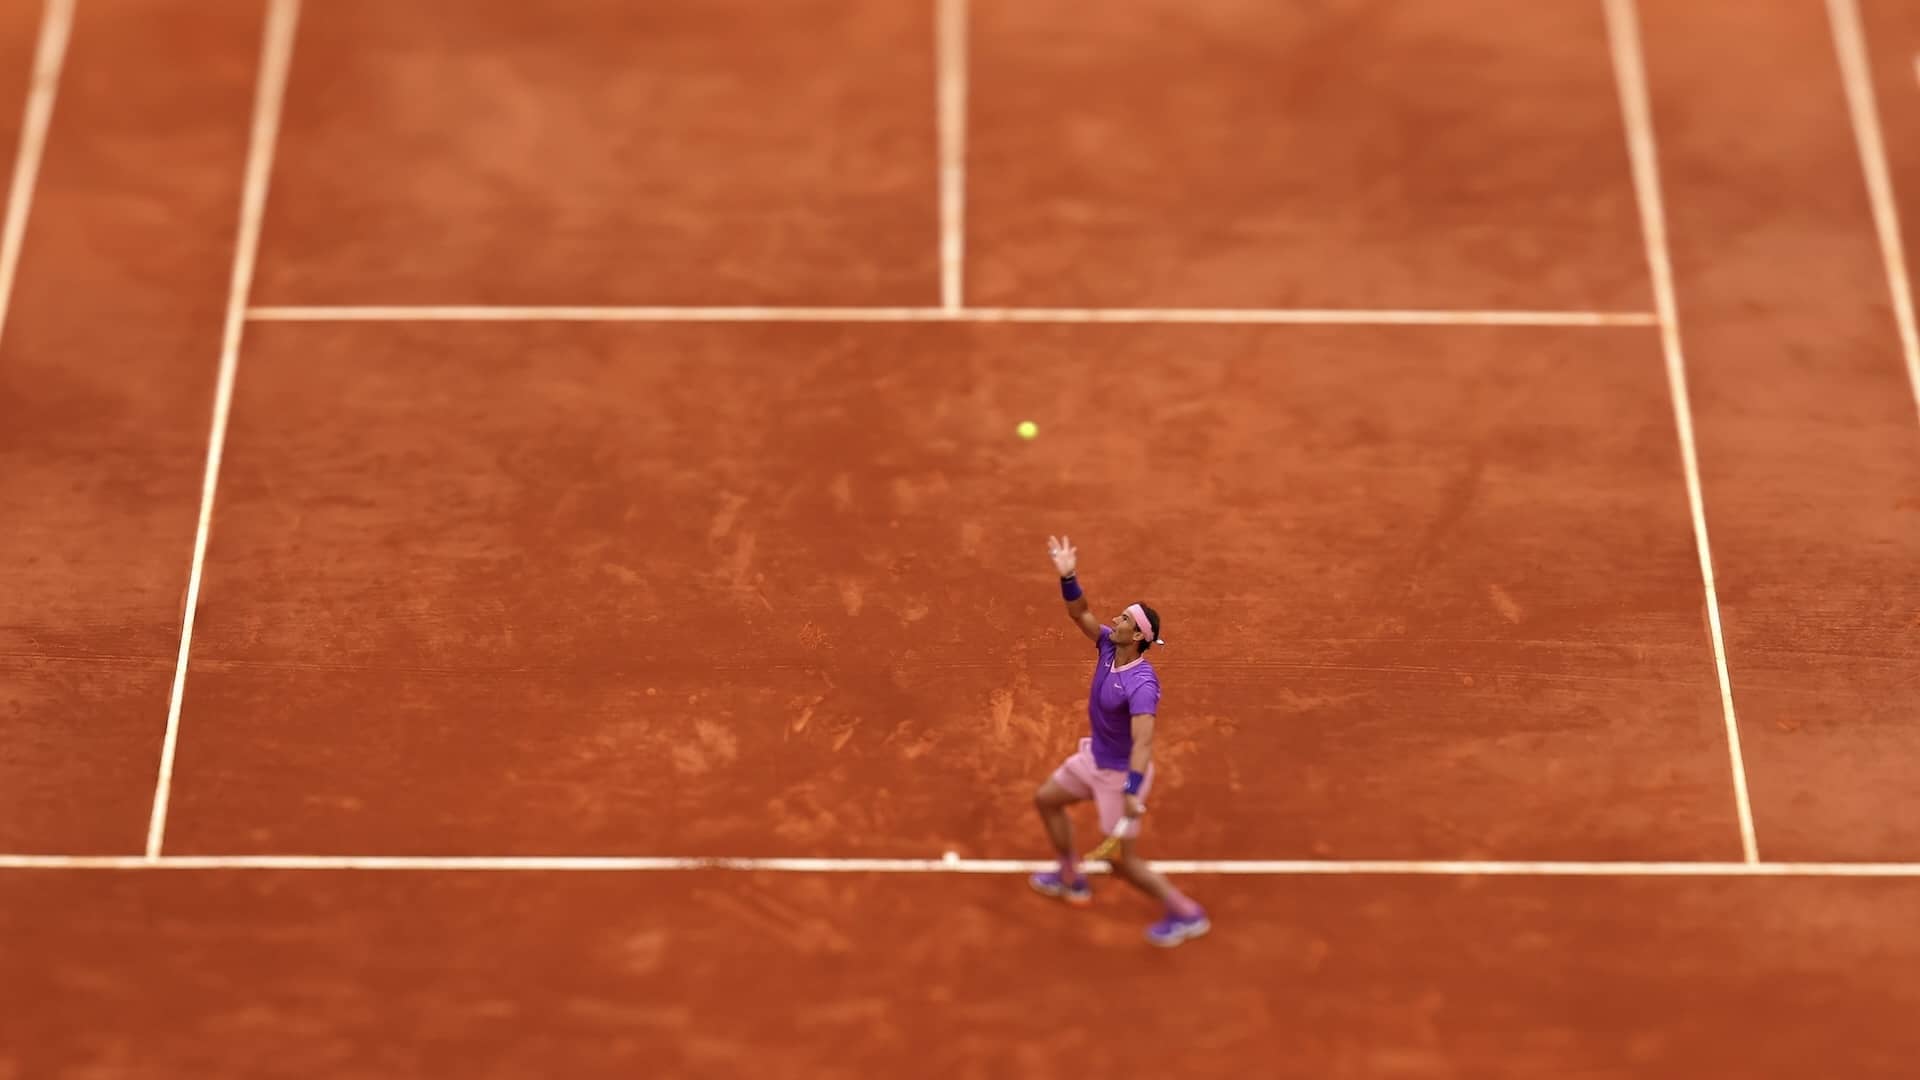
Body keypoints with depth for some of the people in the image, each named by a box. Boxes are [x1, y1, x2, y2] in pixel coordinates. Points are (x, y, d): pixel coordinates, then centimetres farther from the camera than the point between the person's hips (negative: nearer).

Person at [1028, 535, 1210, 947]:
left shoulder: (1141, 685, -35)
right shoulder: (1108, 645, -11)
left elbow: (1143, 742, -43)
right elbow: (1079, 612, -8)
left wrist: (1131, 792, -52)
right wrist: (1067, 576, -28)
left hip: (1121, 773, -9)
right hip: (1094, 758, 9)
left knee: (1123, 861, -2)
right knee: (1046, 799, 25)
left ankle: (1187, 914, 13)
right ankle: (1071, 880, 40)